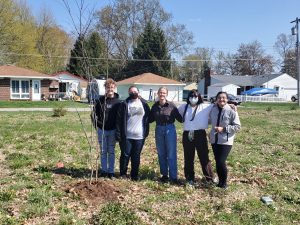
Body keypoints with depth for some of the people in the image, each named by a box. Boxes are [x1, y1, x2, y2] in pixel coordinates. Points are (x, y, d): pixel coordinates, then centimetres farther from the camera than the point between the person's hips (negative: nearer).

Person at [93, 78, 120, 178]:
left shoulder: (118, 102, -3)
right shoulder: (100, 100, 0)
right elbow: (95, 113, 6)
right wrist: (97, 123, -8)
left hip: (112, 130, -1)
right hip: (102, 130, 1)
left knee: (111, 151, 8)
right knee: (103, 151, 11)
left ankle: (111, 171, 17)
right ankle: (104, 170, 22)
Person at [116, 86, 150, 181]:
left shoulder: (144, 104, 6)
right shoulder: (124, 104, -1)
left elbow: (147, 118, 11)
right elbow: (119, 119, -4)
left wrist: (146, 132, 6)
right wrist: (118, 134, -10)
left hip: (139, 136, 2)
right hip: (126, 136, -2)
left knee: (136, 157, 10)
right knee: (125, 155, 6)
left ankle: (134, 175, 21)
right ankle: (123, 174, 21)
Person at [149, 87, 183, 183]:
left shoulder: (171, 105, -7)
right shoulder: (155, 106, 2)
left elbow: (179, 118, -6)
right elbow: (151, 119, 10)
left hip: (170, 130, -4)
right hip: (159, 130, 4)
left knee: (171, 154, -1)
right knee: (161, 154, 12)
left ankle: (173, 177, 6)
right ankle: (164, 175, 26)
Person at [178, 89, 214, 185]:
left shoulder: (205, 107, 2)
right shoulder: (184, 107, 12)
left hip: (200, 134, -3)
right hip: (187, 135, 3)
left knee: (204, 157, 2)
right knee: (188, 158, 10)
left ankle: (210, 178, 14)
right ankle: (190, 178, 23)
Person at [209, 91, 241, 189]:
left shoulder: (231, 111, -11)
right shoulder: (213, 110, 3)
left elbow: (237, 126, -10)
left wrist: (224, 129, -19)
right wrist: (211, 134, 9)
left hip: (226, 141, -5)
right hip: (214, 140, 5)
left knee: (221, 162, -10)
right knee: (217, 162, 10)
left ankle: (224, 182, 12)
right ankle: (220, 180, 28)